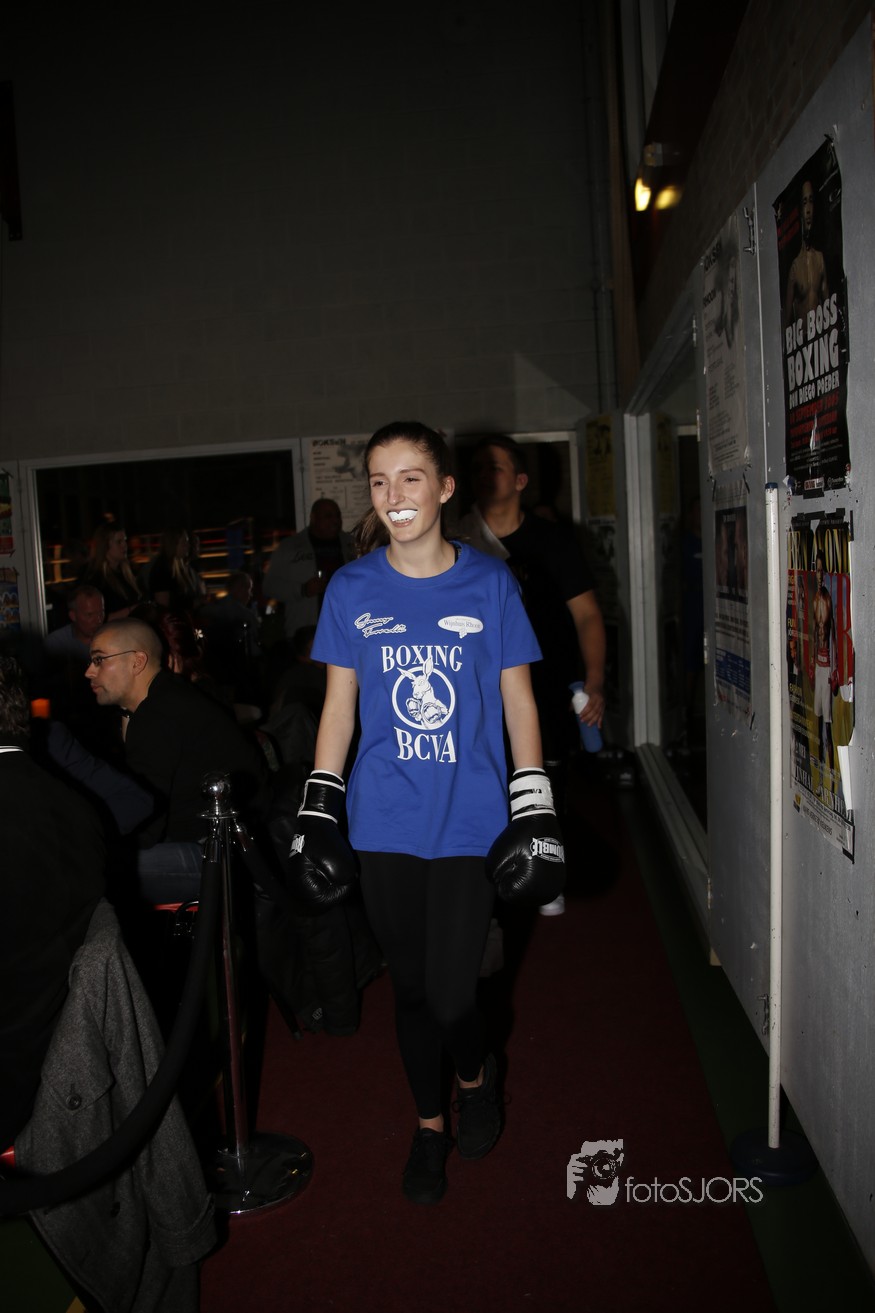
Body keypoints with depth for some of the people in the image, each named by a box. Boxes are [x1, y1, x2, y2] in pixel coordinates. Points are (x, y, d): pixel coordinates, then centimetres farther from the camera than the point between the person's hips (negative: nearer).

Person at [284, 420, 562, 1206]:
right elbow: (339, 703, 6)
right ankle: (431, 1123, 38)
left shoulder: (490, 584, -2)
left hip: (470, 821, -1)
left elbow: (518, 700, 3)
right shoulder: (352, 588, 1)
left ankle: (476, 1074, 34)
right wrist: (317, 811, 1)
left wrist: (535, 811, -2)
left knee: (452, 994, -2)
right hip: (385, 823, 2)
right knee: (411, 988, 13)